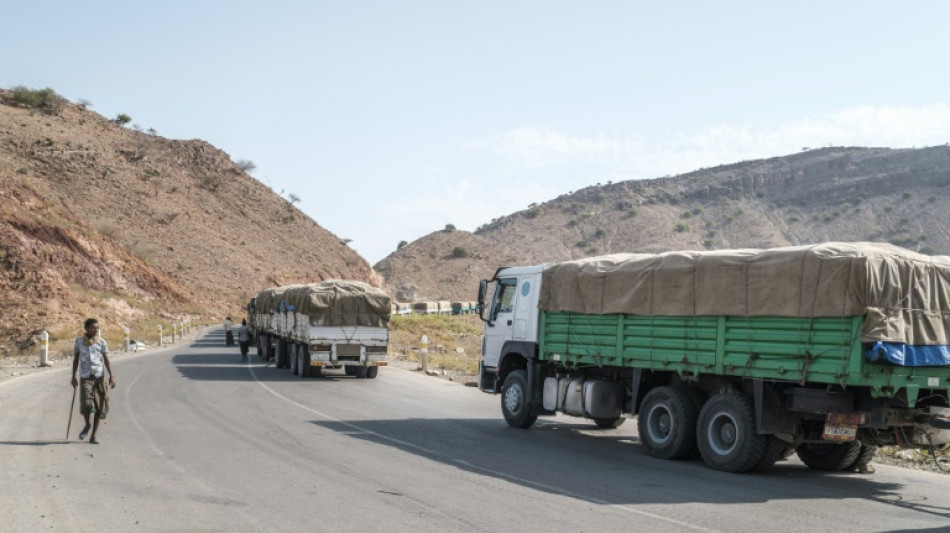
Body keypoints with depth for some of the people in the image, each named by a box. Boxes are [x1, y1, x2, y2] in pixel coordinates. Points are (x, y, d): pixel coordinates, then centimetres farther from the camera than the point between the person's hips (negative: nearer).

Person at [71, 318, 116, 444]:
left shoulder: (102, 342, 5)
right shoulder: (79, 341, 6)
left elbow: (106, 360, 3)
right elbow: (75, 360, 12)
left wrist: (112, 376, -6)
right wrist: (73, 376, 9)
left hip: (99, 377, 1)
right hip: (85, 377, -1)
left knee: (99, 406, 0)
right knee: (86, 404, -17)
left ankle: (94, 435, 11)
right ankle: (87, 425, 13)